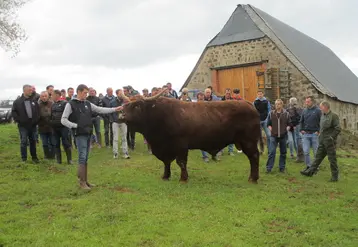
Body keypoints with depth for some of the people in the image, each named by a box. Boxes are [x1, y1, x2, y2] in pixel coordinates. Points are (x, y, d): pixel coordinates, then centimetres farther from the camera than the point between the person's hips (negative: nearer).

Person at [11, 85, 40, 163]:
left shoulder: (34, 101, 7)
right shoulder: (17, 101, -1)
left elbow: (38, 111, 12)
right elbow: (13, 112, -1)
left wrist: (37, 120, 0)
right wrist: (19, 120, -9)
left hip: (33, 125, 3)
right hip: (23, 125, -3)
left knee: (33, 141, 11)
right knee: (24, 142, -3)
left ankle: (34, 157, 21)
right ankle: (24, 159, 4)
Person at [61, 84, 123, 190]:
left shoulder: (88, 104, 12)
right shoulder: (71, 104, -3)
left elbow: (100, 110, 12)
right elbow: (63, 120, -5)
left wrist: (114, 109, 5)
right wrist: (76, 126, -14)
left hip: (88, 134, 6)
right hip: (80, 135, -6)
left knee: (85, 158, 10)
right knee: (82, 157, -7)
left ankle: (85, 180, 17)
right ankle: (82, 182, 0)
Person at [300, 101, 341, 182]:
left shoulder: (334, 116, -14)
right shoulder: (322, 115, 11)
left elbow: (338, 129, -18)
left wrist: (331, 137, -16)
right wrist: (320, 134, 13)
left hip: (329, 142, -8)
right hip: (322, 141, 8)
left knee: (332, 159, 2)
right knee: (318, 157, 12)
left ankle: (335, 176, 13)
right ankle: (310, 171, 17)